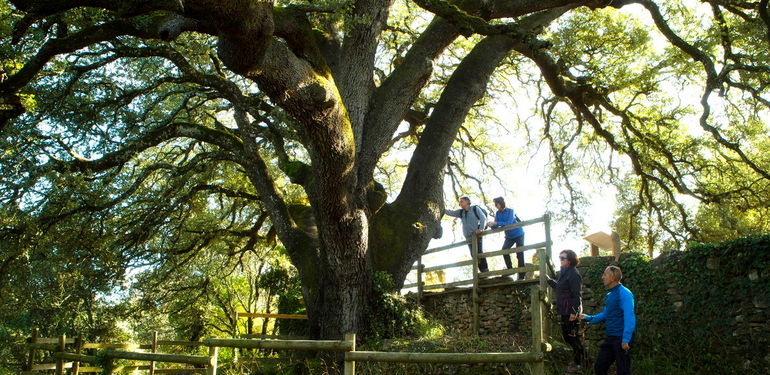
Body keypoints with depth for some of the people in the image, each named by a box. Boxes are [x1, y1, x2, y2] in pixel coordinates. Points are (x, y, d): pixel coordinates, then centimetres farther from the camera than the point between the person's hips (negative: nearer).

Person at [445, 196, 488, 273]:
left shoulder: (475, 208, 2)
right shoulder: (461, 212, 16)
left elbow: (483, 217, -5)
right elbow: (451, 212, 8)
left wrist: (481, 229, -16)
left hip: (476, 235, -5)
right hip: (468, 238, 5)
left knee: (479, 253, -12)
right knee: (473, 255, 0)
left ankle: (485, 271, -8)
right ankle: (483, 272, 4)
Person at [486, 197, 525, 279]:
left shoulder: (510, 211, -19)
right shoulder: (497, 213, -3)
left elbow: (508, 223, -32)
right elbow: (495, 227, -8)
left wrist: (495, 223, -38)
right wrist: (491, 225, -31)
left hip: (518, 234, -5)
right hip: (509, 236, 5)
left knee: (519, 254, -6)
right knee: (504, 250, -15)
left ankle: (521, 276, 0)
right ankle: (510, 269, -3)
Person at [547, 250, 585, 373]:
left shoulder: (573, 274, -16)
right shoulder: (564, 272, 13)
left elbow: (576, 295, -20)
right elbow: (559, 287, 25)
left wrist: (574, 312, -23)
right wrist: (549, 280, 21)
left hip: (571, 311, -10)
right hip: (565, 311, 10)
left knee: (573, 336, 0)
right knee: (566, 335, 17)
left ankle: (578, 364, 11)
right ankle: (581, 354, 31)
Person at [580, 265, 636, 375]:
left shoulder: (624, 293, -16)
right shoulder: (609, 295, 10)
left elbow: (629, 317, -22)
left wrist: (626, 339, -27)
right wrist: (588, 318, 11)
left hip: (621, 338, -8)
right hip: (610, 337, 8)